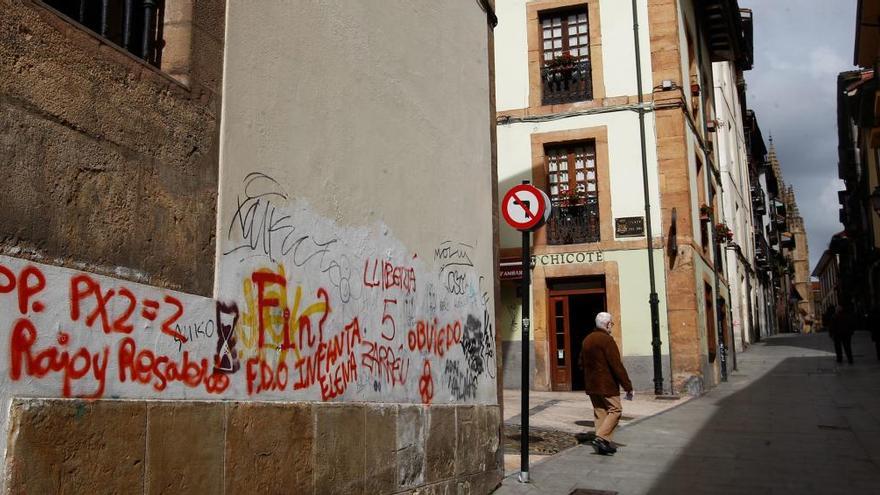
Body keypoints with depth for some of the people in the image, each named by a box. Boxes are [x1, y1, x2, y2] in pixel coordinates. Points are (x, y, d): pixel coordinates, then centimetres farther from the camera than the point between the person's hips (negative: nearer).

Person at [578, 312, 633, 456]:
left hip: (591, 384, 8)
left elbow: (582, 364, 19)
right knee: (615, 410, 0)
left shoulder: (587, 340, 11)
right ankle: (601, 438, -12)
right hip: (607, 384, -8)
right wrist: (628, 386, -16)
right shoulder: (607, 340, -15)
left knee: (600, 412, 12)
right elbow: (617, 365, -19)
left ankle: (603, 445, 11)